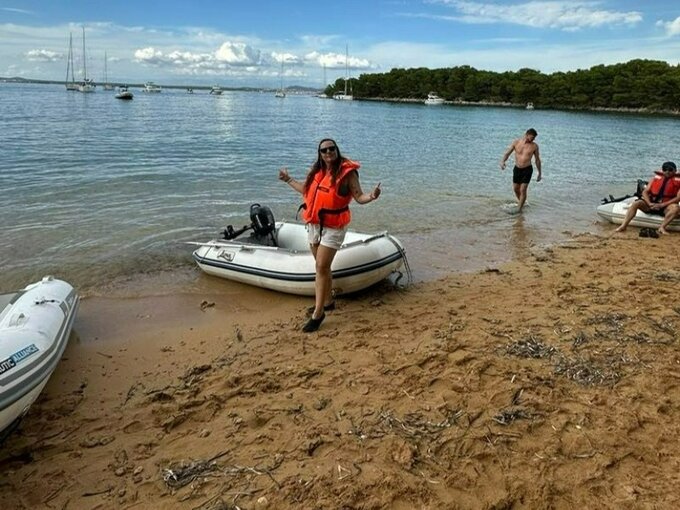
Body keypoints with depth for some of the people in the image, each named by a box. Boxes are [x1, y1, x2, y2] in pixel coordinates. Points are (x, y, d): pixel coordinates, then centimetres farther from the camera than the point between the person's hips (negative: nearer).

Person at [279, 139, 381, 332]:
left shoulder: (347, 172, -10)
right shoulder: (317, 171, 9)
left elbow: (359, 197, -11)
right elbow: (307, 190, 25)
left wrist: (371, 196, -32)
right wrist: (288, 180, 31)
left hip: (333, 227, -6)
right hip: (314, 224, 7)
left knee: (322, 267, -10)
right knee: (322, 266, 15)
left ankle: (318, 313, -3)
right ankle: (327, 301, 31)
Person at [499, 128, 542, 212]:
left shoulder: (534, 146, -5)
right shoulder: (516, 142, -4)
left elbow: (537, 160, 4)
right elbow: (507, 153, -3)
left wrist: (539, 173, 8)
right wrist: (502, 161, -24)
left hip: (527, 170, -3)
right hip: (517, 169, 3)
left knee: (523, 190, -8)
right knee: (515, 189, 13)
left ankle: (519, 209, 0)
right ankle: (521, 203, 39)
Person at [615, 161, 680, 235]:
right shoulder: (656, 177, 10)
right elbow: (645, 192, 4)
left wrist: (662, 205, -19)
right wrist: (649, 203, -15)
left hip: (665, 206, -2)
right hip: (651, 203, 2)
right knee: (636, 203, -24)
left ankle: (662, 228, -38)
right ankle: (623, 226, -34)